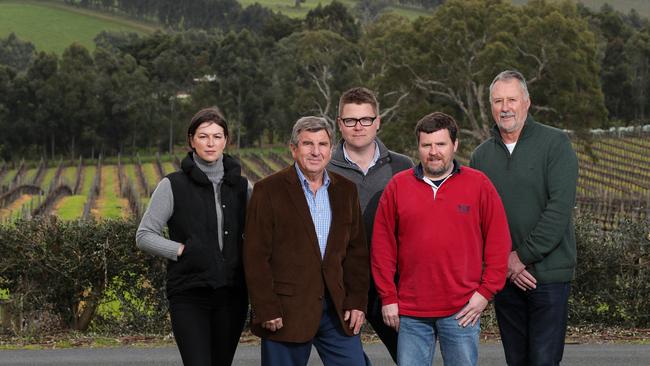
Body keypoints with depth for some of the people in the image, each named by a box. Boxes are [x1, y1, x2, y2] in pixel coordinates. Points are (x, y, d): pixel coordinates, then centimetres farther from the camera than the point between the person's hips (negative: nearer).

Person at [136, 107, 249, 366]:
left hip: (232, 295, 4)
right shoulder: (173, 186, -1)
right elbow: (144, 236, 0)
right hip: (190, 295, -4)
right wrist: (183, 250, -9)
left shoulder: (240, 186, 9)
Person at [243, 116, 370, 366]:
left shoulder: (345, 191, 11)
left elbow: (357, 252, 13)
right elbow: (256, 257, -7)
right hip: (285, 313, -4)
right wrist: (267, 311, -12)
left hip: (337, 310, 4)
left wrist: (357, 302, 4)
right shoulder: (269, 191, -3)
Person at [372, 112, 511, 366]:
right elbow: (382, 246, 6)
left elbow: (498, 242, 3)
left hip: (462, 312, -1)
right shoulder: (397, 186, 5)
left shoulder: (479, 185, 3)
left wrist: (486, 291, -3)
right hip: (410, 311, 1)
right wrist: (388, 297, 2)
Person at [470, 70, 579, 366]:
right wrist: (504, 262, -7)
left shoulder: (555, 143, -3)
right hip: (504, 276, 4)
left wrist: (522, 256, -13)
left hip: (548, 274, -4)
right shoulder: (481, 156, 10)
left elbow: (560, 207, -11)